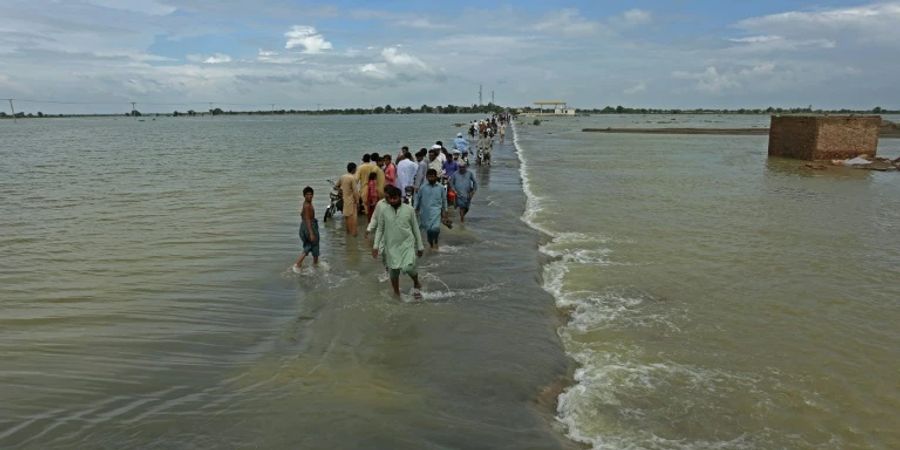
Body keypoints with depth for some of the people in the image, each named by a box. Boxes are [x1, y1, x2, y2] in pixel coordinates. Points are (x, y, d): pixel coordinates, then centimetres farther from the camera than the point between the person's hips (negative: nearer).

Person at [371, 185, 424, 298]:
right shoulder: (383, 210, -4)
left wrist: (420, 246, 4)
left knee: (408, 268, -16)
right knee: (393, 272, 9)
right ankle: (396, 294, 31)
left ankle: (416, 284, 16)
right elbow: (380, 229, 4)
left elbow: (415, 228, 1)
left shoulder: (409, 209, -7)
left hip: (407, 244, -2)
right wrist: (376, 245, -3)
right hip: (391, 246, 2)